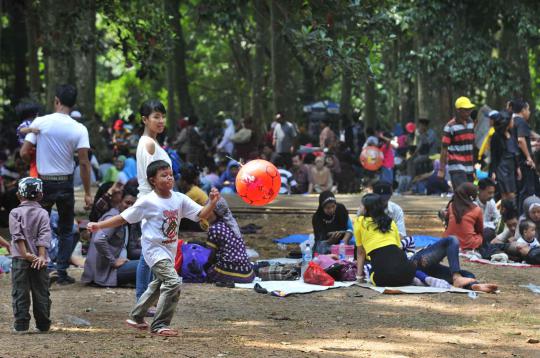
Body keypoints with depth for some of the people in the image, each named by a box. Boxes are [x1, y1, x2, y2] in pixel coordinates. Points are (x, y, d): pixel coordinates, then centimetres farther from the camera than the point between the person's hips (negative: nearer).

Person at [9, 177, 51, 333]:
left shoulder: (15, 213, 0)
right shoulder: (43, 213, 4)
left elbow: (17, 235, -11)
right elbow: (44, 235, -6)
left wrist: (25, 254, -15)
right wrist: (41, 256, -12)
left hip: (20, 259, -2)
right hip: (38, 259, 2)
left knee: (20, 292, 2)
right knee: (41, 292, 9)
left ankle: (21, 324, -2)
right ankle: (43, 324, 12)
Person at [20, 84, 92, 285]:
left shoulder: (40, 123, -8)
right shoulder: (79, 129, -9)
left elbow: (24, 153, -9)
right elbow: (84, 163, -12)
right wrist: (87, 193, -6)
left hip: (43, 183, 0)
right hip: (65, 183, 0)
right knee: (66, 231, 13)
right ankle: (62, 272, 9)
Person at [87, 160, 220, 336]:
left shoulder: (179, 199, -2)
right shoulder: (147, 202, -14)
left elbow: (202, 214, -5)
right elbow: (123, 218, -8)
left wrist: (213, 202, -24)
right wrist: (99, 225, -14)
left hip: (169, 250, 8)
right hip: (154, 249, -7)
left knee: (159, 285, 24)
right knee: (173, 282, -22)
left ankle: (136, 317, 45)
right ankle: (159, 325, -13)